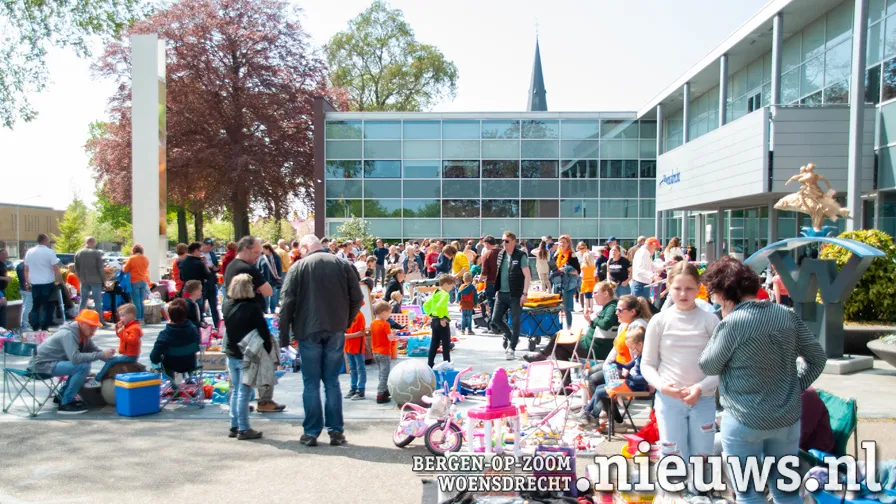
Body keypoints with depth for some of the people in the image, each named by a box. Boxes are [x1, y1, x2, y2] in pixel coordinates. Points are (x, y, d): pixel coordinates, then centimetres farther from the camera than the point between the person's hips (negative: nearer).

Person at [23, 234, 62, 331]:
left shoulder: (29, 252, 9)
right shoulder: (49, 252, -8)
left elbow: (26, 269, 13)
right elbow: (56, 268, -13)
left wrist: (27, 283, 19)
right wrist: (58, 280, -5)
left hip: (35, 283, 5)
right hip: (47, 283, -5)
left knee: (35, 306, 13)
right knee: (47, 306, 1)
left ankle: (35, 328, 12)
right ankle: (44, 328, -1)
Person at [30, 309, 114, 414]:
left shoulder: (85, 335, 2)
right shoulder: (68, 334, -25)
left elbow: (95, 350, 7)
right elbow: (75, 358, -36)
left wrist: (108, 357, -13)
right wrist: (101, 355, -34)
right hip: (43, 363, -10)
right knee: (83, 367, -23)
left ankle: (62, 395, 19)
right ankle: (65, 403, -13)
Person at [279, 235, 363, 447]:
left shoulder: (299, 266, -1)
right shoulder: (342, 264, 7)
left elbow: (286, 302, -6)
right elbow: (357, 298, 4)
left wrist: (284, 335, -1)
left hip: (308, 331, -2)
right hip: (336, 330, 2)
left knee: (311, 383, 6)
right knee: (332, 382, 10)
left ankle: (311, 433, 9)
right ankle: (336, 431, 11)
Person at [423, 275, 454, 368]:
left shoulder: (435, 293, 11)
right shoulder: (445, 294, -15)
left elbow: (426, 305, 14)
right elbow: (439, 306, -30)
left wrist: (430, 315, 12)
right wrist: (442, 318, -21)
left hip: (434, 321, 8)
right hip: (442, 322, -8)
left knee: (434, 344, 13)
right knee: (446, 345, 2)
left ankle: (430, 364, 16)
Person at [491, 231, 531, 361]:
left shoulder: (520, 256, -9)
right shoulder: (501, 254, 9)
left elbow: (527, 276, -10)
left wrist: (524, 293, -15)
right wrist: (497, 289, 13)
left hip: (516, 295, -6)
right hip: (502, 293, 6)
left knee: (515, 322, 0)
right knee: (495, 319, 6)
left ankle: (512, 348, 10)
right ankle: (511, 337, 27)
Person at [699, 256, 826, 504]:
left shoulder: (732, 323, -18)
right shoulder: (787, 315, -1)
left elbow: (708, 366, -5)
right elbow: (817, 358, 6)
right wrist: (795, 388, 11)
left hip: (744, 422, -5)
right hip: (788, 418, 6)